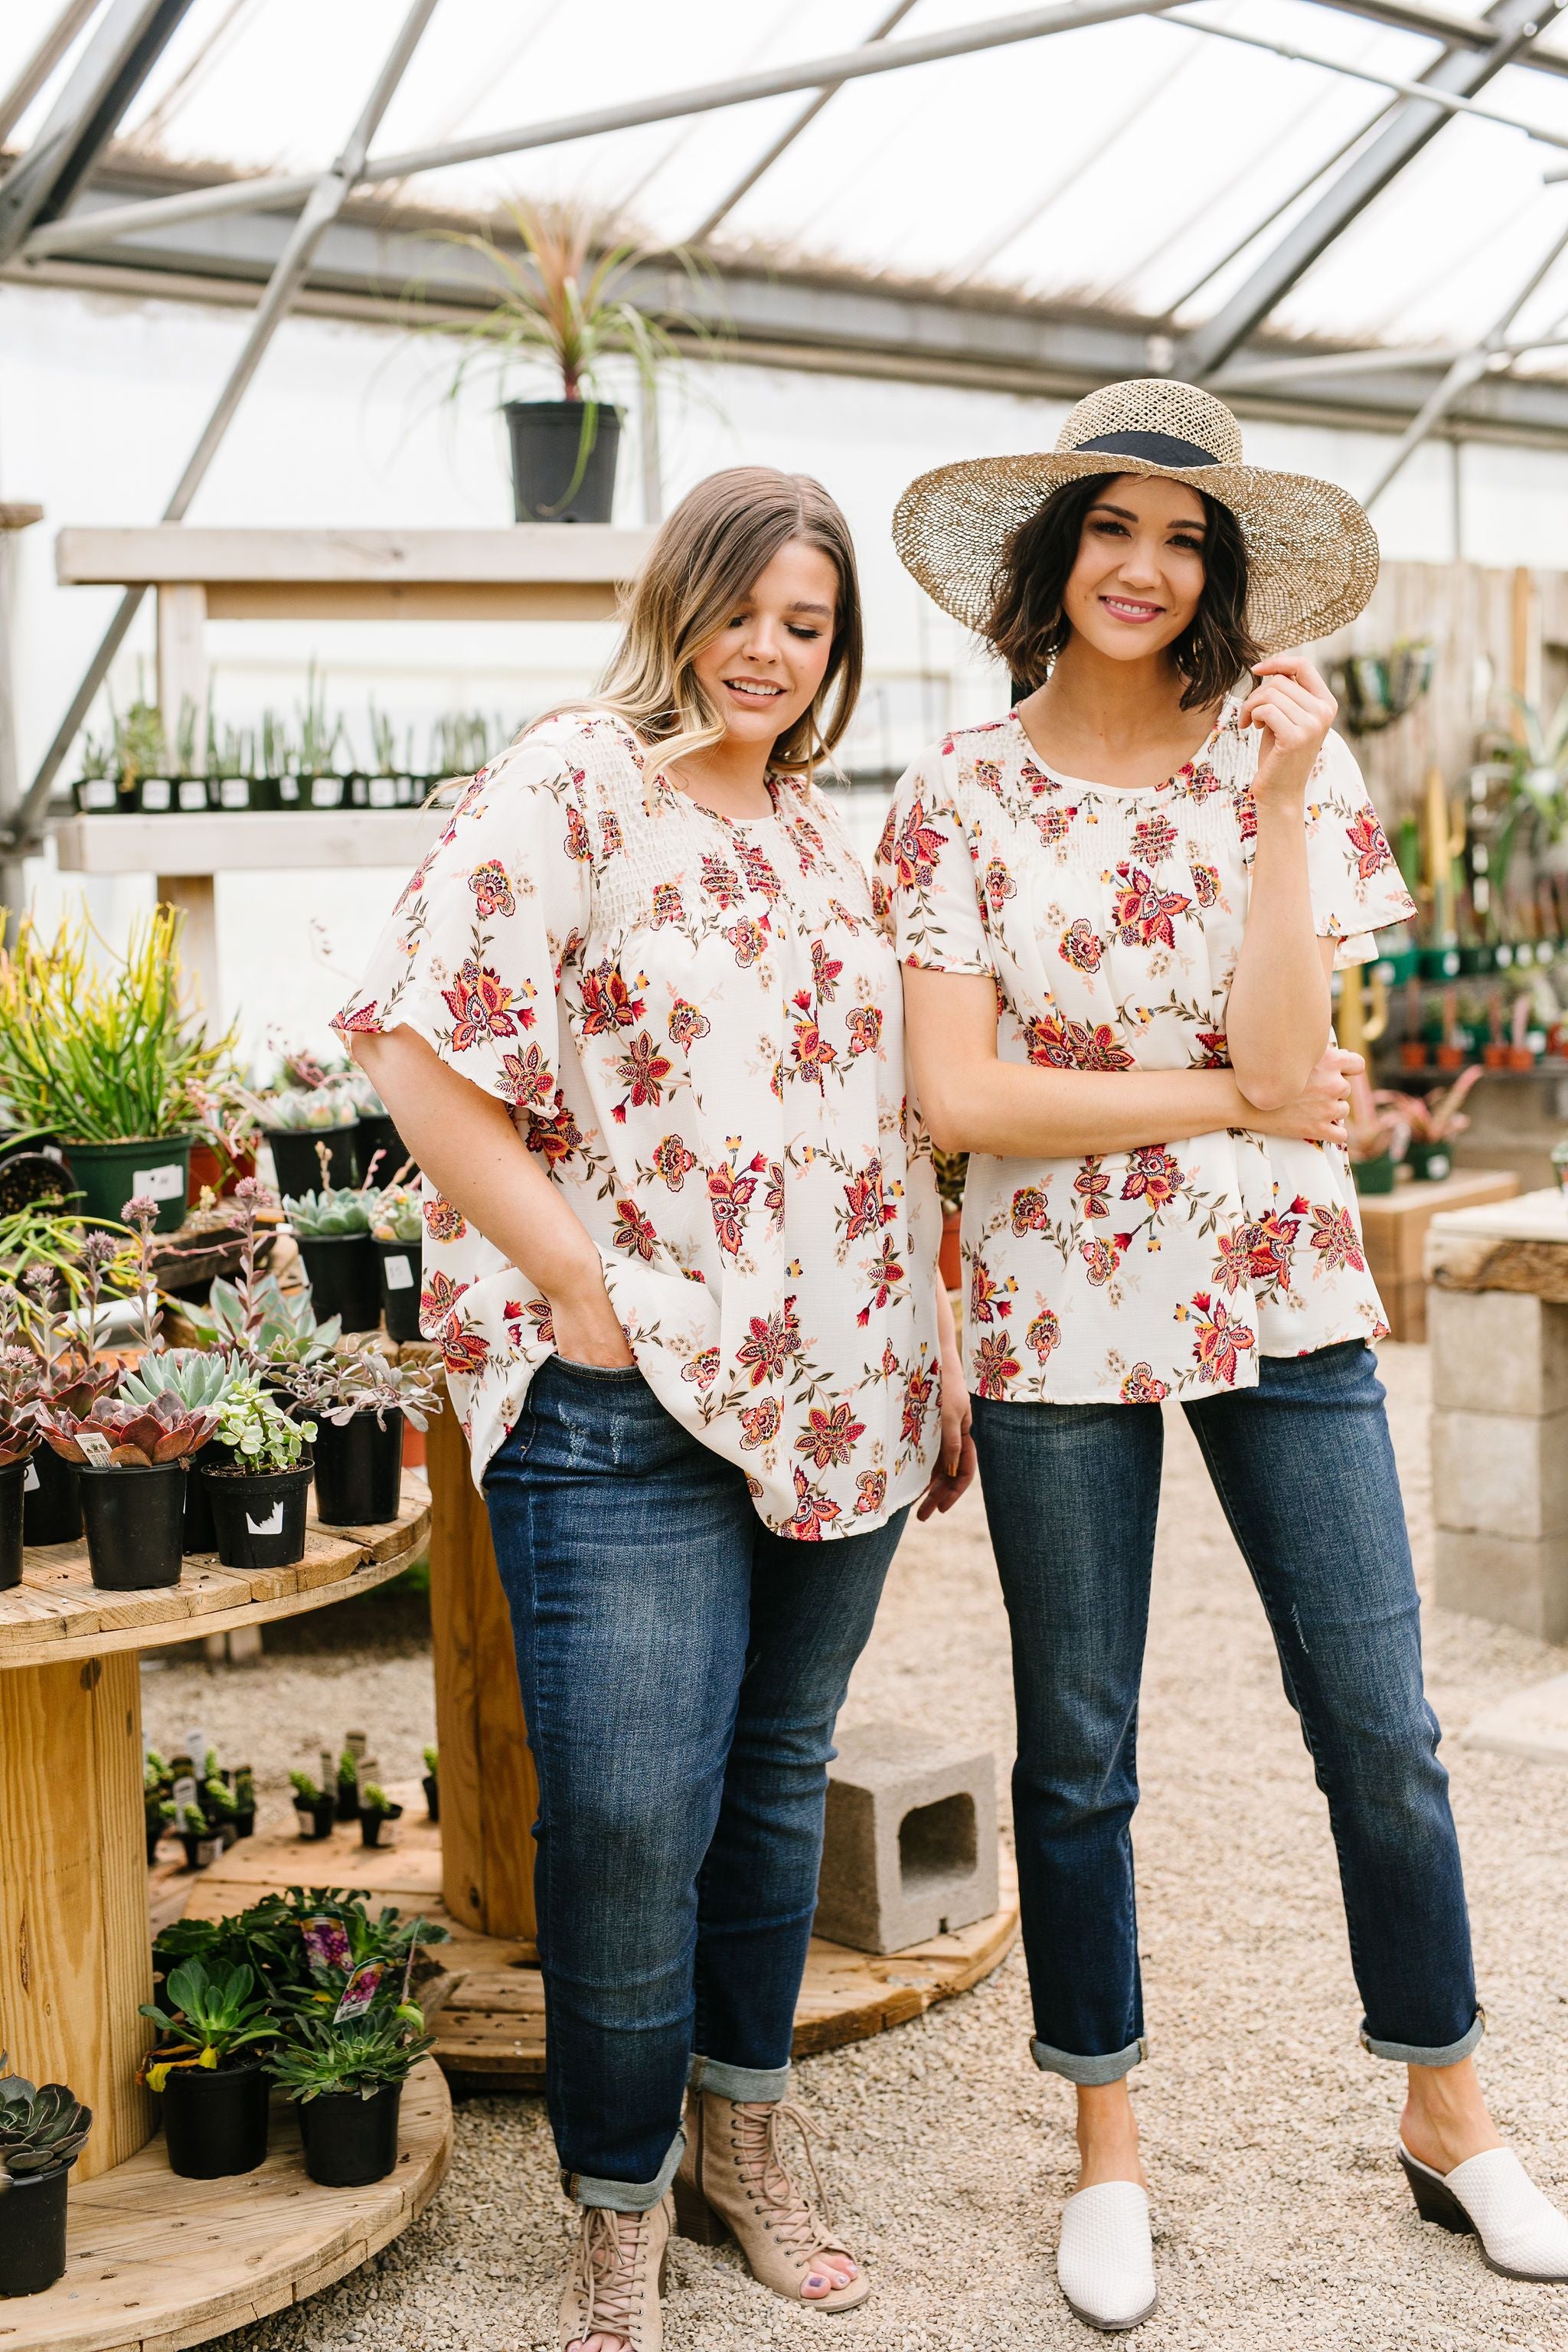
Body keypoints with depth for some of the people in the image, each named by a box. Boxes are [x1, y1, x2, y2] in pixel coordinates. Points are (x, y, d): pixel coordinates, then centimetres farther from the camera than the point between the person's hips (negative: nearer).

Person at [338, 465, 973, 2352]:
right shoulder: (566, 794, -7)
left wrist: (938, 1336, 15)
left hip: (842, 1394, 7)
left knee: (779, 1776, 16)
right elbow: (420, 1054, -15)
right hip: (630, 1407, -7)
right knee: (629, 1819, -6)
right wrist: (584, 1286, -15)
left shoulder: (817, 834, 15)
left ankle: (742, 2137, 33)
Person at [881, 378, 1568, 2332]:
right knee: (1077, 1750, 9)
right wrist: (1228, 1099, -10)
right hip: (1055, 1316, -1)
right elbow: (958, 1096, -10)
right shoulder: (963, 795, -1)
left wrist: (1278, 804, -15)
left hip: (1279, 1298, 1)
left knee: (1379, 1724, 6)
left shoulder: (1279, 762, 2)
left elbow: (1289, 1056, -10)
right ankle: (1107, 2150, 27)